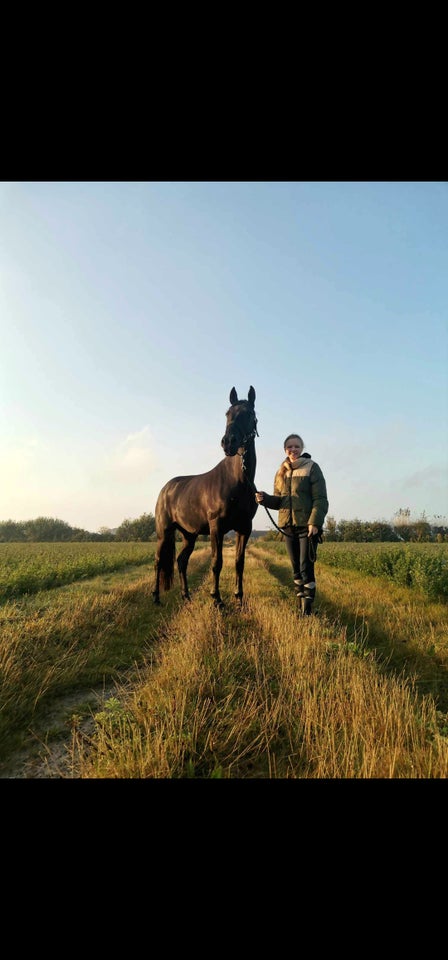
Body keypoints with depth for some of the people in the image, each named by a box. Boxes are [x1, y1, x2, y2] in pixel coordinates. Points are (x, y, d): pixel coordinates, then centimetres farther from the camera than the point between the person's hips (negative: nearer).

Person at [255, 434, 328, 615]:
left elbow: (320, 498, -9)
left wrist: (314, 522, -20)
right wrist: (265, 498, -7)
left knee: (306, 567, -7)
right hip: (288, 526, 6)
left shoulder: (312, 467, -4)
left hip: (307, 525, -5)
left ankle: (308, 609, 1)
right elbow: (279, 501, 13)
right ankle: (301, 605, 23)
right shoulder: (281, 472, 12)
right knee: (296, 568, 12)